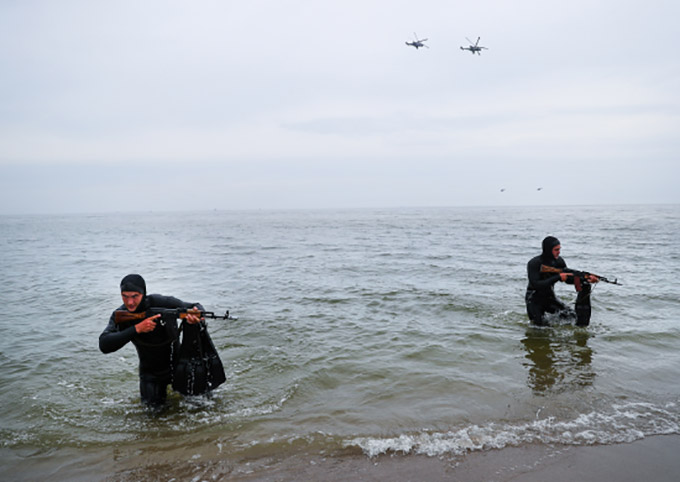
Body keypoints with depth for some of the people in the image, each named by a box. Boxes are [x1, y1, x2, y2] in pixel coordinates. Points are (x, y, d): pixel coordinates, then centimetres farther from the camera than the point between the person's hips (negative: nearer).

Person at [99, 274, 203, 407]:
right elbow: (104, 345, -31)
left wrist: (196, 316, -43)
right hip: (150, 370, 1)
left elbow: (196, 306, -16)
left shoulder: (161, 303, -26)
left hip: (176, 362, -1)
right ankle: (161, 386, 38)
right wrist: (137, 329, -41)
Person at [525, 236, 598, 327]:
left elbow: (569, 279, -1)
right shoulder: (534, 264, -22)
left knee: (572, 316, -13)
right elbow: (536, 285, -31)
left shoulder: (559, 261, -5)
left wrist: (586, 279, -19)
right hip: (534, 300, -5)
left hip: (550, 297, 5)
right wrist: (558, 277, -33)